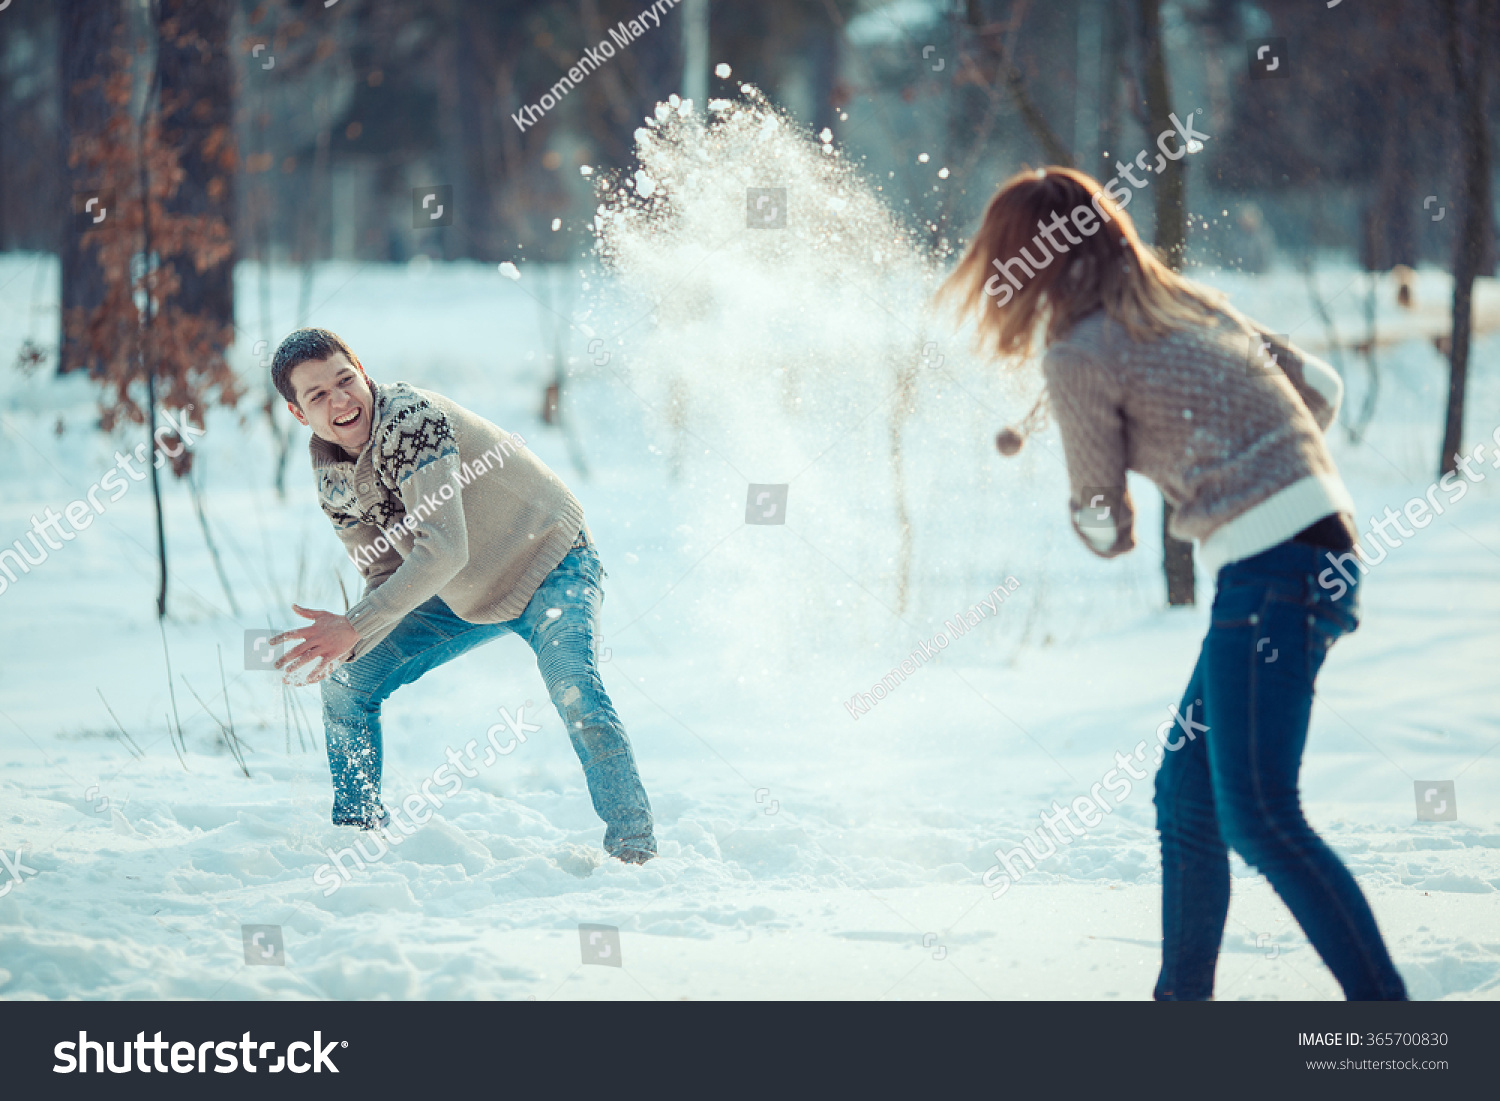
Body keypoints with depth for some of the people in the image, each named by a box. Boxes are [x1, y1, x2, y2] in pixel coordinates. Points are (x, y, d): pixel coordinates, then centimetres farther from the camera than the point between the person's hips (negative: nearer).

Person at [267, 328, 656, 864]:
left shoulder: (410, 418, -30)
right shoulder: (332, 479, -6)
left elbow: (444, 552, -37)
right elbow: (388, 579, -3)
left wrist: (354, 627, -39)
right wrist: (342, 643, -24)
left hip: (551, 568, -8)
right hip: (465, 598, 8)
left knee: (571, 686, -33)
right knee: (345, 682, 4)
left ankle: (633, 846, -24)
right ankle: (358, 829, 21)